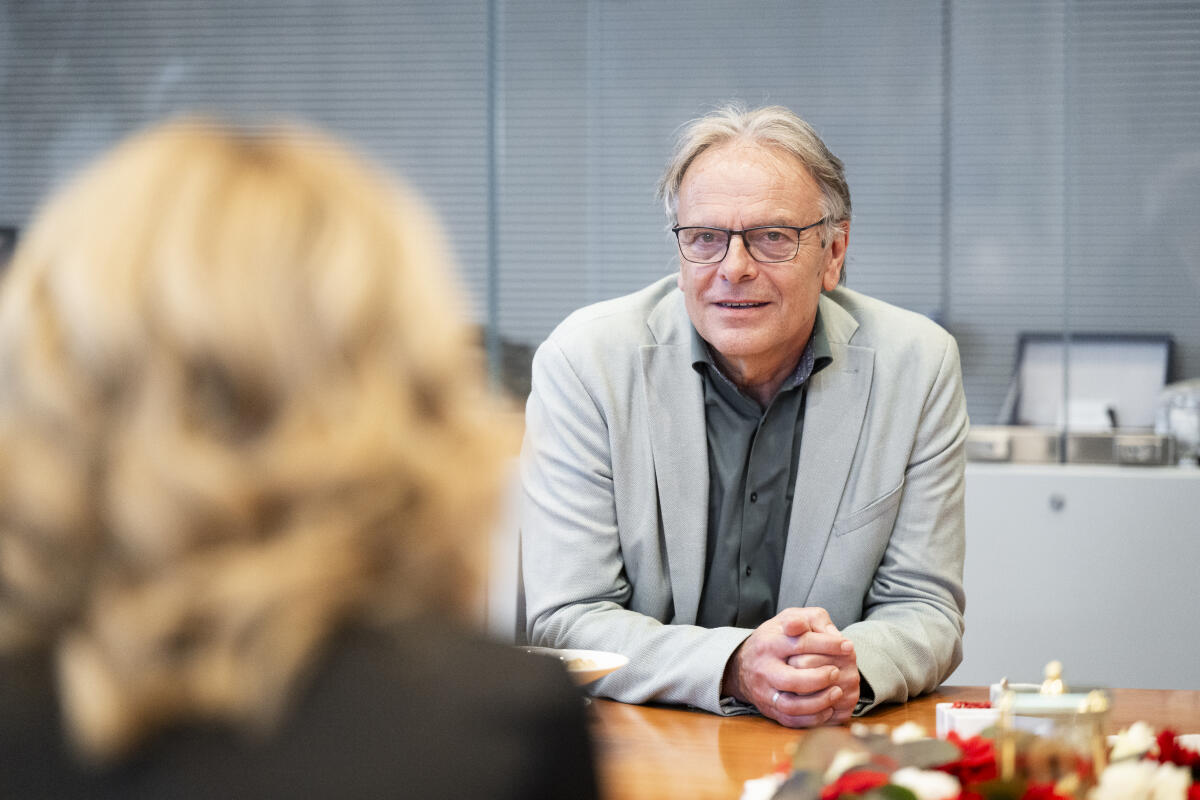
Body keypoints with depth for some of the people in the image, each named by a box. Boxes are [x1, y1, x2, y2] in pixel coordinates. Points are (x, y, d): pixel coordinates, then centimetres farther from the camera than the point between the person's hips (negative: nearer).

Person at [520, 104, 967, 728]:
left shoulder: (918, 366, -2)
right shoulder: (581, 365, -8)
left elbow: (925, 610, 0)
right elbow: (565, 621, -11)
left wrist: (850, 666, -23)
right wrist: (734, 667, -27)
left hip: (838, 746, 2)